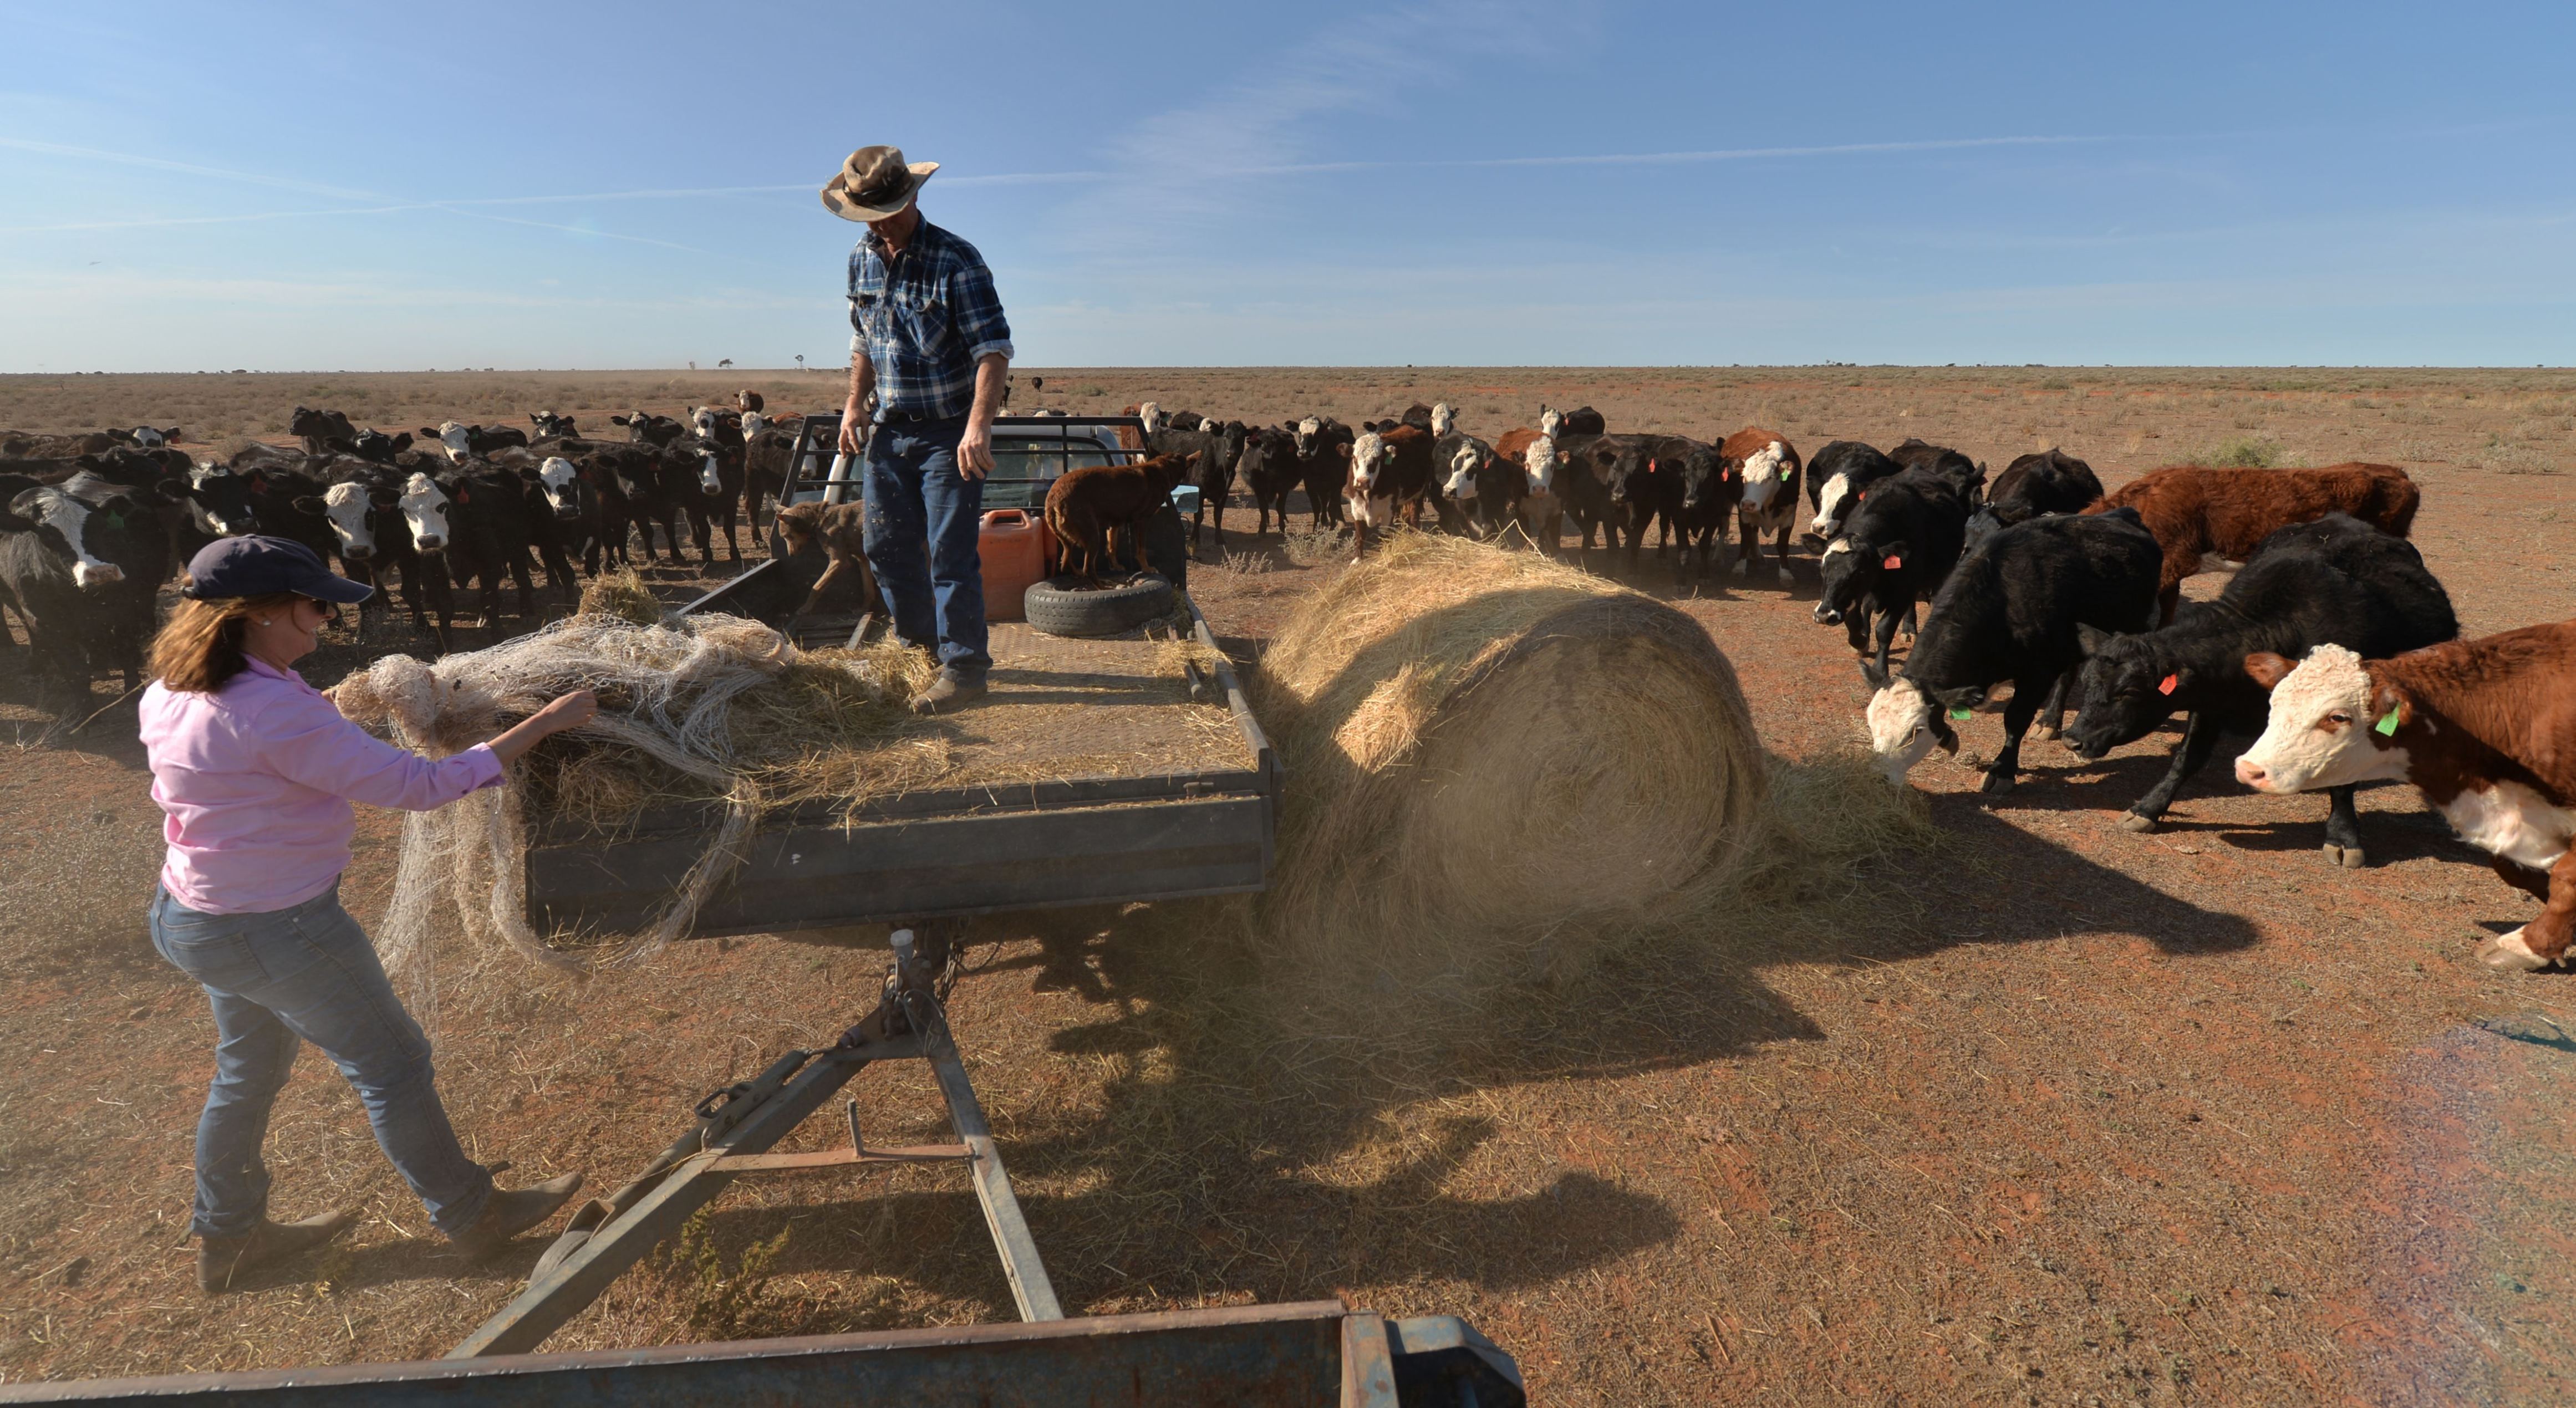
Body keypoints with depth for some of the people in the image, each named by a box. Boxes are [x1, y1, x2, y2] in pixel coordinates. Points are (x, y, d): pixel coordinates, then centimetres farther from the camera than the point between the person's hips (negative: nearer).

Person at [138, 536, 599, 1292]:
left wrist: (320, 708, 8)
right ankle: (471, 1215, 24)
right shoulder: (273, 713, -30)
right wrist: (542, 724, -28)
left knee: (250, 1070, 26)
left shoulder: (168, 695, -1)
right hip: (277, 931, -9)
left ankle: (227, 1235, 45)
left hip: (191, 915, 9)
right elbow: (418, 785, -30)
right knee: (391, 1063, 7)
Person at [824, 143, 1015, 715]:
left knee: (951, 552, -7)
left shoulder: (956, 260, -15)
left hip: (950, 432, -7)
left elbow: (993, 350, -22)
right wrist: (854, 405, 10)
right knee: (887, 546, 12)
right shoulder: (861, 259, 7)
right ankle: (918, 644, 31)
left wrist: (978, 427, -34)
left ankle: (964, 667, 4)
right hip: (890, 430, 7)